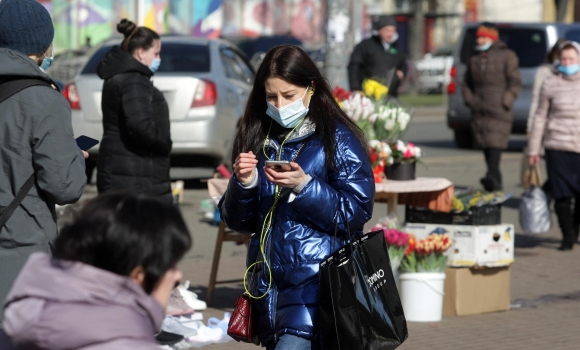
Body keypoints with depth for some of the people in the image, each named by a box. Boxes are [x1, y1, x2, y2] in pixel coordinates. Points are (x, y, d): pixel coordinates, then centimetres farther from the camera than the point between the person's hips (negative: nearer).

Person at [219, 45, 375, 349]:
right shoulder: (257, 139, 11)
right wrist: (243, 184, -8)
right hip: (268, 279, 6)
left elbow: (357, 212, -9)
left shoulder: (338, 139, -2)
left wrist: (304, 186, -20)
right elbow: (238, 221, 12)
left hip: (317, 279, -6)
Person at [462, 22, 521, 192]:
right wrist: (469, 99, 8)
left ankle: (492, 176, -30)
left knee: (495, 142, -18)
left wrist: (505, 103, -11)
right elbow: (467, 82, 25)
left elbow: (515, 83, -3)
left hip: (499, 111, -6)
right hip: (479, 111, 6)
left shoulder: (507, 56, 2)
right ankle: (496, 182, 10)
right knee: (485, 145, 4)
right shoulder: (475, 58, 19)